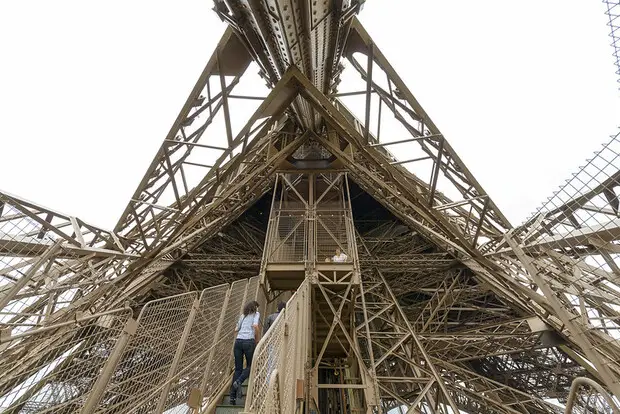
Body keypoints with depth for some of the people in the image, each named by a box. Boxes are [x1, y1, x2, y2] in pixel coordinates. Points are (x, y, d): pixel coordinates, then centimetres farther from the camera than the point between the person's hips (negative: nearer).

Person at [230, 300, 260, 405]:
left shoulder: (242, 316, 20)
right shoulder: (256, 314, 6)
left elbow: (236, 329, 18)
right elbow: (255, 326, -11)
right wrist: (258, 339, 1)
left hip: (238, 341, 5)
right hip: (249, 341, -5)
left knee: (238, 369, 12)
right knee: (250, 366, 14)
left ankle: (233, 397, 12)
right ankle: (238, 381, -7)